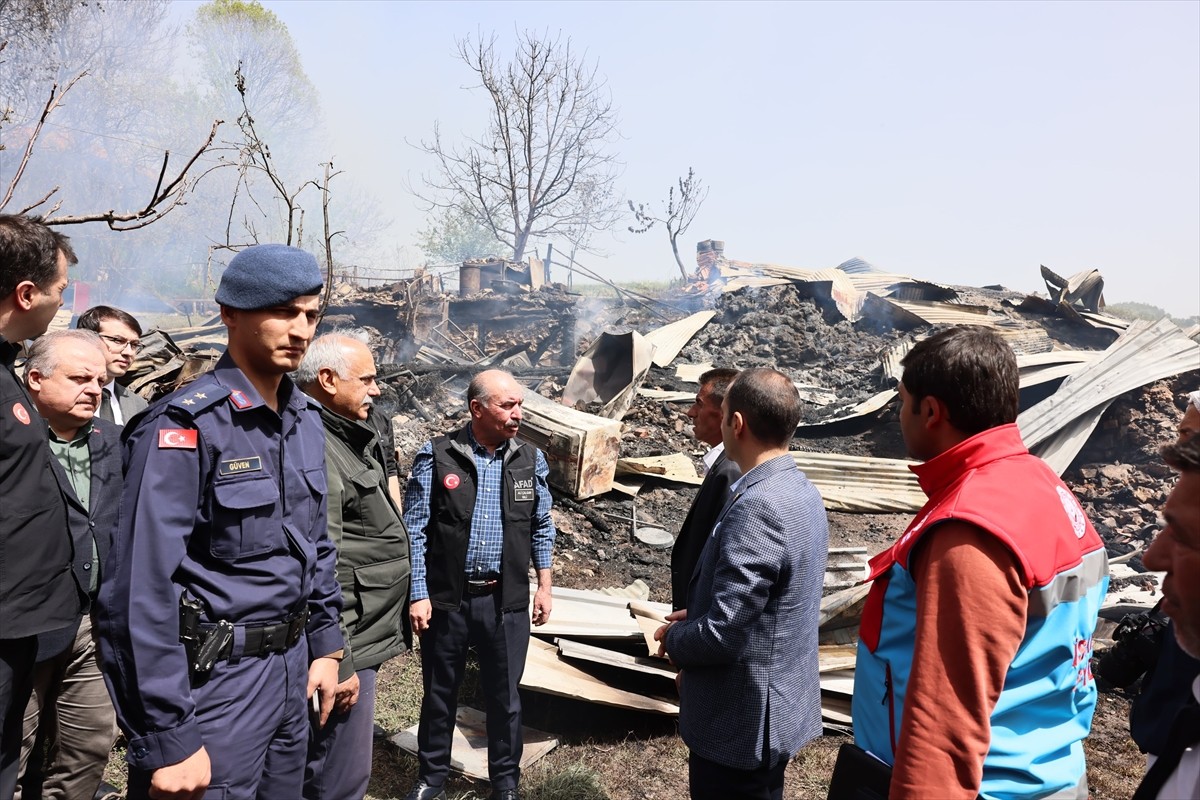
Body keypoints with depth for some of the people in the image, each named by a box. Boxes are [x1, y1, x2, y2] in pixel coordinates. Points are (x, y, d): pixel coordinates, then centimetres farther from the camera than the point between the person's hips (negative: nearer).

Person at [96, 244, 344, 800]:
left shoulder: (306, 420, 6)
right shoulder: (185, 425, -18)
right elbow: (143, 592, -20)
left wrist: (326, 645, 13)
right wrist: (166, 741, -19)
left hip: (293, 670, 8)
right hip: (215, 676, -7)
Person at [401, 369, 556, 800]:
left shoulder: (530, 459, 0)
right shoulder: (436, 456, -9)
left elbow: (541, 528, 9)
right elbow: (414, 531, -7)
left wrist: (544, 586, 7)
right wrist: (418, 595, -10)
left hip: (507, 600, 2)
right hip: (446, 598, -1)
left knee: (505, 696, 14)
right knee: (439, 692, 15)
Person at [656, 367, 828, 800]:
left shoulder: (757, 506, -28)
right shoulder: (800, 491, 3)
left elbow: (721, 634, -28)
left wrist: (673, 638, -9)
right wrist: (695, 616, 8)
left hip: (741, 720, -9)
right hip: (776, 705, 9)